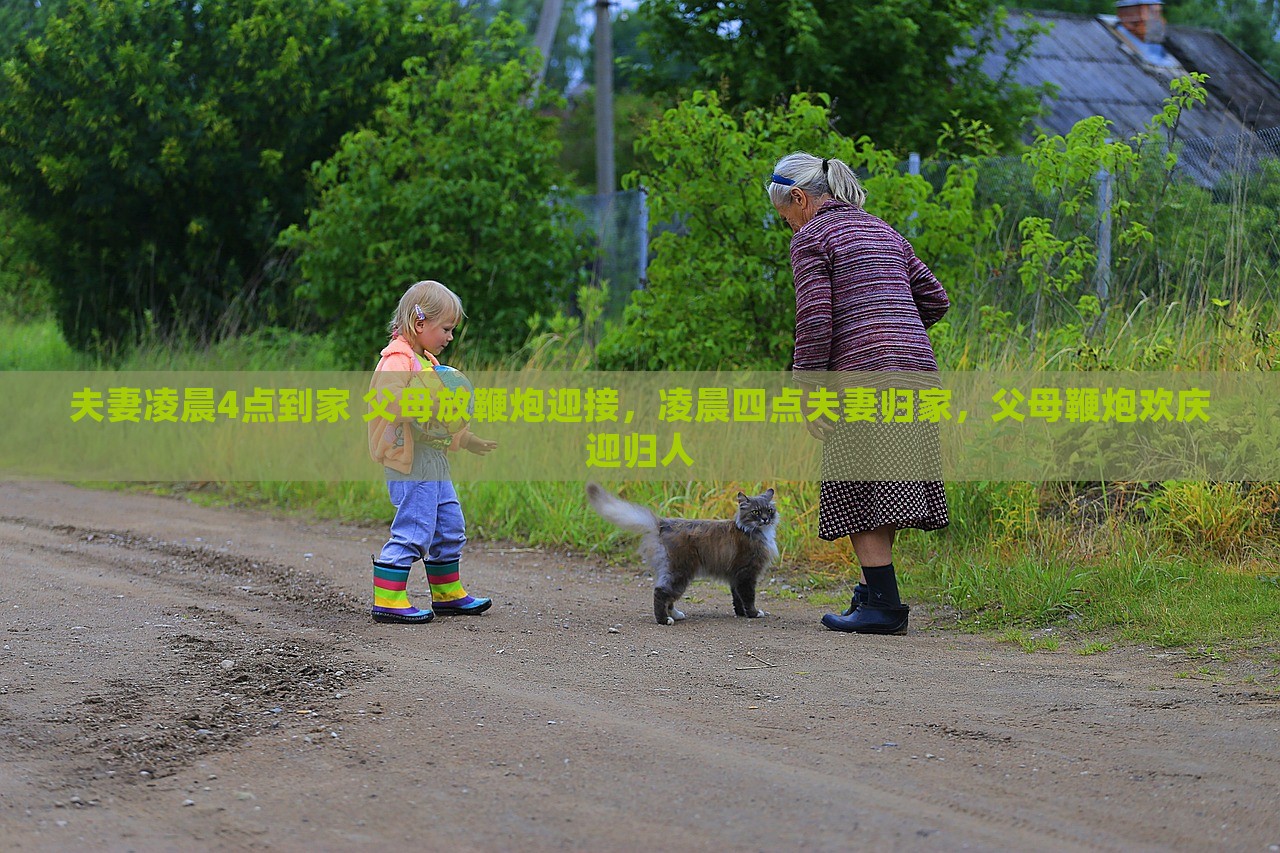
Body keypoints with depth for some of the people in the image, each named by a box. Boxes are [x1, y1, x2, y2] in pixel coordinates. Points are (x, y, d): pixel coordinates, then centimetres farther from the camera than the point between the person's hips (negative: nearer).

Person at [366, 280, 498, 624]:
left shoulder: (426, 360, 21)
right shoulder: (398, 357, -12)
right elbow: (388, 398, -28)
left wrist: (466, 439, 28)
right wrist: (425, 408, -32)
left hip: (433, 458, 10)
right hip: (409, 457, -10)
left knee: (449, 528, 16)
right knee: (412, 529, -11)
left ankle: (448, 594, 27)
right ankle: (387, 600, -8)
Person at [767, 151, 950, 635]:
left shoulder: (811, 238, 0)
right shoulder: (882, 231, 23)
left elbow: (815, 319, -11)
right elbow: (935, 300, 24)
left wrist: (809, 393, -8)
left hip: (865, 373, -8)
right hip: (916, 369, 8)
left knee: (858, 492, -6)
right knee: (886, 488, 13)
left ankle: (885, 605, -10)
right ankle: (879, 588, 15)